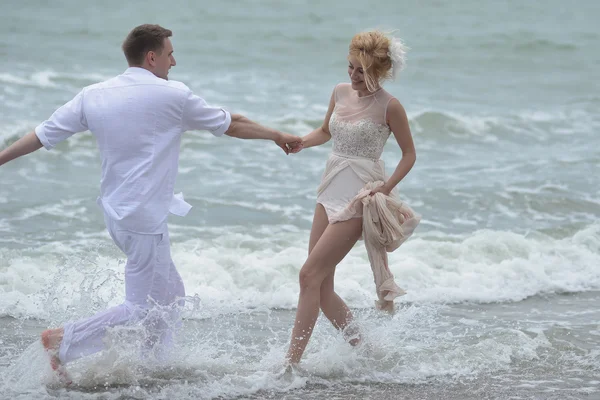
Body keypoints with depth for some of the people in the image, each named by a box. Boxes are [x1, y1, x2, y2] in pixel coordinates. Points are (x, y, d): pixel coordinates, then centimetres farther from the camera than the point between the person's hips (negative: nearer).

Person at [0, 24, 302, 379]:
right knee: (143, 307, -2)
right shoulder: (173, 95, -10)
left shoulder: (93, 95, 5)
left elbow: (43, 134, 7)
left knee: (170, 295, 18)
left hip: (116, 212, 8)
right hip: (146, 216, -8)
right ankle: (66, 342, -8)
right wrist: (276, 135, 17)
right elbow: (231, 126, 2)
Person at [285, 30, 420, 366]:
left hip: (360, 197, -7)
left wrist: (386, 187, -16)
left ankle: (291, 362, -10)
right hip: (331, 191, 7)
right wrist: (301, 143, 4)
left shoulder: (389, 106, -10)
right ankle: (361, 347, 19)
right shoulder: (341, 93, 8)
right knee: (322, 287, 5)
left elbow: (409, 153, -2)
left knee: (310, 275, -13)